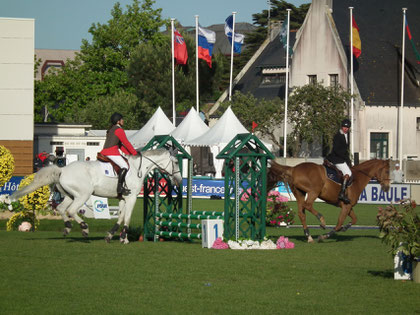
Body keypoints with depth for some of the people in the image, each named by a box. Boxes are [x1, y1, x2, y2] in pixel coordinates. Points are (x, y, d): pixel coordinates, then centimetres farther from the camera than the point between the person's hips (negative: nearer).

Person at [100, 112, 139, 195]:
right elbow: (126, 143, -4)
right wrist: (135, 153, 7)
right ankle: (120, 187, -31)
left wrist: (129, 153, 23)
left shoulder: (111, 130, 25)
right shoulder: (119, 130, -5)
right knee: (124, 166, -19)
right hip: (111, 152, -10)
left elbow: (120, 145, 27)